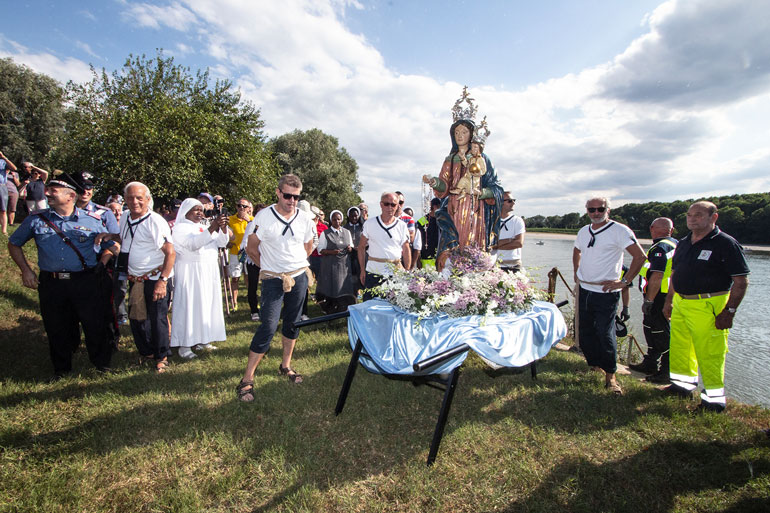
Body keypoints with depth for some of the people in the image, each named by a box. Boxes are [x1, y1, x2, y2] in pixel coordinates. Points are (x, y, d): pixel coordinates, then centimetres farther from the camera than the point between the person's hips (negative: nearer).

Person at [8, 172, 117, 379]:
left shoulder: (92, 220, 1)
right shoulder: (36, 220, 6)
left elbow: (113, 247, 10)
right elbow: (14, 244, 19)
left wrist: (100, 264, -3)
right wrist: (26, 270, 9)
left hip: (85, 282, -2)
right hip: (50, 283, 2)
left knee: (94, 325, 4)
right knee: (56, 328, 13)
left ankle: (102, 363, 24)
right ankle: (61, 368, 33)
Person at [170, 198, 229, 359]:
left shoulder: (204, 227, 17)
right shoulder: (180, 227, -4)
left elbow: (222, 241, 8)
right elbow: (193, 244, -21)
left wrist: (223, 227, -11)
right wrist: (212, 228, -30)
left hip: (209, 272, 7)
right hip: (190, 272, -7)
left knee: (207, 304, 7)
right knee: (189, 306, -6)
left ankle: (202, 340, 17)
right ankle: (184, 345, -1)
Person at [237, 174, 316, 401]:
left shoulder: (305, 219, 0)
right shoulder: (263, 217, -10)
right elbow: (251, 248, -1)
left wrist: (295, 265, 11)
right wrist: (270, 268, 5)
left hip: (299, 277, 4)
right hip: (273, 280, -4)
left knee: (292, 323, 12)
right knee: (268, 326, -9)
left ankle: (285, 365, 30)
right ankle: (247, 378, 1)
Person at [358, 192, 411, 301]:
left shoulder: (402, 226, 6)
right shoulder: (369, 223, 4)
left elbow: (406, 250, 9)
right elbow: (361, 247, 7)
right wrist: (362, 270, 3)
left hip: (395, 273, 1)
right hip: (373, 273, 0)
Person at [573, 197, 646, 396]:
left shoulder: (619, 230, -9)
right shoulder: (584, 231, 10)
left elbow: (640, 256, -12)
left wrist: (625, 281, -13)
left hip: (606, 292, -6)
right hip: (584, 290, 6)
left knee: (605, 334, -4)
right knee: (585, 332, 12)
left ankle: (610, 375, 10)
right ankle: (594, 366, 29)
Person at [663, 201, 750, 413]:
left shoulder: (726, 244, -9)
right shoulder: (683, 243, 12)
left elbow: (741, 281, -10)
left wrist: (729, 311, -15)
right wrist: (669, 301, 19)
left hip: (708, 306, -7)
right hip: (680, 303, 7)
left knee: (709, 353, -1)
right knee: (679, 348, 15)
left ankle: (715, 398, 14)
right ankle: (685, 384, 32)